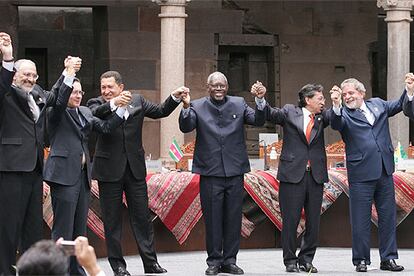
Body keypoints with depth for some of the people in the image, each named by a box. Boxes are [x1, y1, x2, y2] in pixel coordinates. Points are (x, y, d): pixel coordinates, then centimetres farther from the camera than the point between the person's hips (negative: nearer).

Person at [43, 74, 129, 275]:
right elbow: (60, 102, -24)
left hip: (83, 174, 7)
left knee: (80, 228, 11)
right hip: (64, 174, -7)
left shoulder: (85, 112, 17)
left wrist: (122, 108, 4)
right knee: (63, 229, -8)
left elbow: (105, 127, 13)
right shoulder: (56, 112, -3)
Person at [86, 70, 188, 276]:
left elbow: (160, 111, 8)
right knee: (112, 219, 3)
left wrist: (175, 97, -5)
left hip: (135, 167, 2)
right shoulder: (97, 104, -3)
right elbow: (93, 114, -24)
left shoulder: (137, 100, 8)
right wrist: (112, 104, -38)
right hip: (109, 169, -2)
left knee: (142, 216, 6)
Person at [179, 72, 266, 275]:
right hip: (210, 172, -2)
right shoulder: (198, 107, 2)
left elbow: (258, 121, -1)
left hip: (235, 171, 2)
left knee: (233, 218, 6)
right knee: (212, 218, 2)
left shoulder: (239, 104, 8)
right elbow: (186, 127, -10)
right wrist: (186, 107, -27)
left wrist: (260, 100, -16)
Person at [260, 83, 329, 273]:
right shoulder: (290, 112, 5)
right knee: (290, 220, -1)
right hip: (293, 174, -3)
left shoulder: (322, 117, 12)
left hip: (315, 175, 3)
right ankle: (290, 261, 9)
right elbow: (270, 115, -3)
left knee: (313, 221, 5)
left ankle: (306, 260, 16)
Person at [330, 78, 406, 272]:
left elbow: (399, 105, 20)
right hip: (361, 174, -4)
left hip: (385, 171, 4)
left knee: (388, 216, 8)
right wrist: (336, 106, -40)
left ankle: (388, 258, 15)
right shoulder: (344, 114, -1)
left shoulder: (378, 104, 13)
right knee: (361, 219, 1)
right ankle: (361, 260, 9)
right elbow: (336, 124, -21)